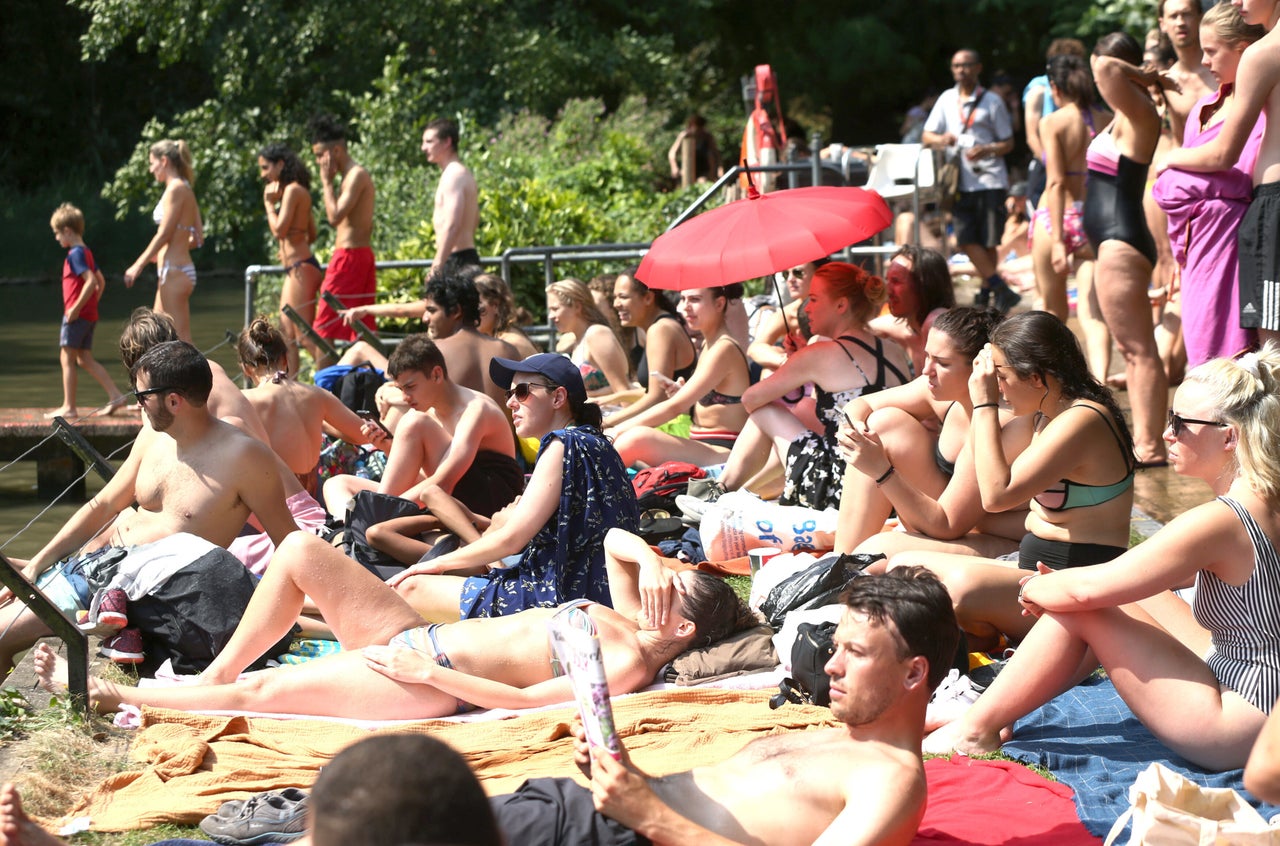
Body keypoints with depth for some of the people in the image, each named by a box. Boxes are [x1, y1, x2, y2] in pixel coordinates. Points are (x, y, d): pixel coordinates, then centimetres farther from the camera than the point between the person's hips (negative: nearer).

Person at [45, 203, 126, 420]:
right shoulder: (86, 252, 15)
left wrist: (76, 308, -22)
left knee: (67, 358, -3)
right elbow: (101, 282, 21)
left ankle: (69, 407, -1)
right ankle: (115, 395, 5)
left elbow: (91, 281, -25)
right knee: (85, 359, 11)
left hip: (76, 315, -9)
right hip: (90, 316, 9)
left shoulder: (75, 254, -14)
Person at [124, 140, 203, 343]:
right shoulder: (185, 190, 15)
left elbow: (164, 234, -16)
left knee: (180, 339, -9)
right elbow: (197, 239, 15)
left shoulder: (175, 189, -12)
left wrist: (138, 265, -12)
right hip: (171, 272, 10)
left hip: (174, 272, -10)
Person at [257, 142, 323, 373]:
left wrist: (269, 203, -7)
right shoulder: (299, 191, 17)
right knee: (287, 335, 8)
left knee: (304, 335, -11)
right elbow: (312, 234, 21)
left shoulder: (292, 190, -11)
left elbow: (279, 230, -18)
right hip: (296, 269, 10)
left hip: (300, 268, -10)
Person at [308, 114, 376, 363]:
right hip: (362, 256, 10)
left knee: (324, 327, -8)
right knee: (364, 329, 10)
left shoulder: (356, 175, -13)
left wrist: (326, 181, -13)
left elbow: (335, 216, -23)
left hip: (349, 256, -10)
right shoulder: (354, 175, 17)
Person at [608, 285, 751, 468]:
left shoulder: (724, 349, -14)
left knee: (637, 438, -28)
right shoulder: (708, 344, 15)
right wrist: (680, 391, 0)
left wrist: (617, 431, -16)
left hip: (725, 454, -10)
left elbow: (675, 406, -18)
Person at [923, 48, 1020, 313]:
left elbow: (1008, 143, 4)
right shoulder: (947, 99, 13)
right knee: (967, 239, -7)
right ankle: (1000, 288, -3)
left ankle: (986, 290, 9)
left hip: (990, 179, -3)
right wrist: (941, 139, -11)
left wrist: (986, 150, -16)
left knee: (988, 241, -3)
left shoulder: (991, 102, 3)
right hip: (961, 180, 3)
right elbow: (927, 136, 12)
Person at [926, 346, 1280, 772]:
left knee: (1078, 609, -7)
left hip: (1237, 732, -9)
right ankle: (992, 709, 17)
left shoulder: (1219, 521, -24)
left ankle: (974, 731, 5)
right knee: (1121, 591, 16)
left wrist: (1033, 589, 2)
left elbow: (1087, 588, -20)